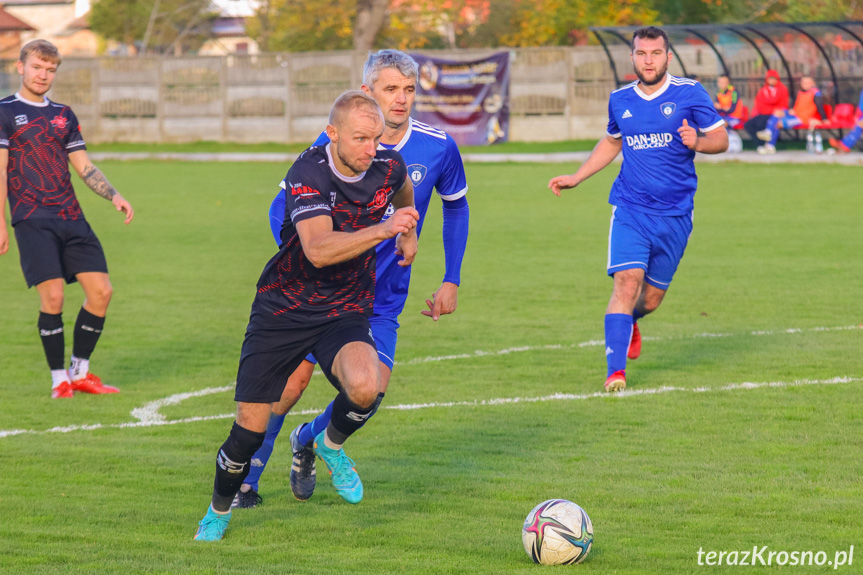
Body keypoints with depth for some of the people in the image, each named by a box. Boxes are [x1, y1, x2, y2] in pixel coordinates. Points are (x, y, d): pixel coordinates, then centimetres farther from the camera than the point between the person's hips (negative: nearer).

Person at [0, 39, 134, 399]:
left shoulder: (63, 115, 18)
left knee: (101, 290, -2)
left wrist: (113, 196, 4)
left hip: (71, 219, 6)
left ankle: (80, 372, 12)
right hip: (32, 220, -6)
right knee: (52, 296, -14)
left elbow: (83, 166, 19)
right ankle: (59, 379, 0)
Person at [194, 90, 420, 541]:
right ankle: (219, 511, 28)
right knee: (250, 428, -1)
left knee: (364, 387, -29)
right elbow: (318, 249, -38)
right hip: (283, 311, -3)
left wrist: (408, 232, 26)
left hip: (346, 313, 3)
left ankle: (331, 445, 6)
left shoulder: (389, 167, -7)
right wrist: (382, 230, -45)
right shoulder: (309, 173, -23)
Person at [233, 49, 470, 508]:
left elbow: (456, 208, 15)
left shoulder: (437, 148, -5)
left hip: (383, 299, 2)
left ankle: (308, 441, 20)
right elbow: (282, 207, -3)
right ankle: (244, 480, 6)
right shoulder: (333, 142, -11)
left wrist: (452, 281, 11)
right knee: (294, 377, -13)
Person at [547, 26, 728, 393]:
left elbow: (721, 139, -1)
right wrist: (576, 177, 21)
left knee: (652, 298, 9)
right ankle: (615, 371, -19)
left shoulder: (689, 94, -3)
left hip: (675, 215, -1)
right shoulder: (620, 100, 8)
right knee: (627, 281, -18)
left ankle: (629, 321, 46)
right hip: (630, 210, 1)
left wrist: (697, 142, -23)